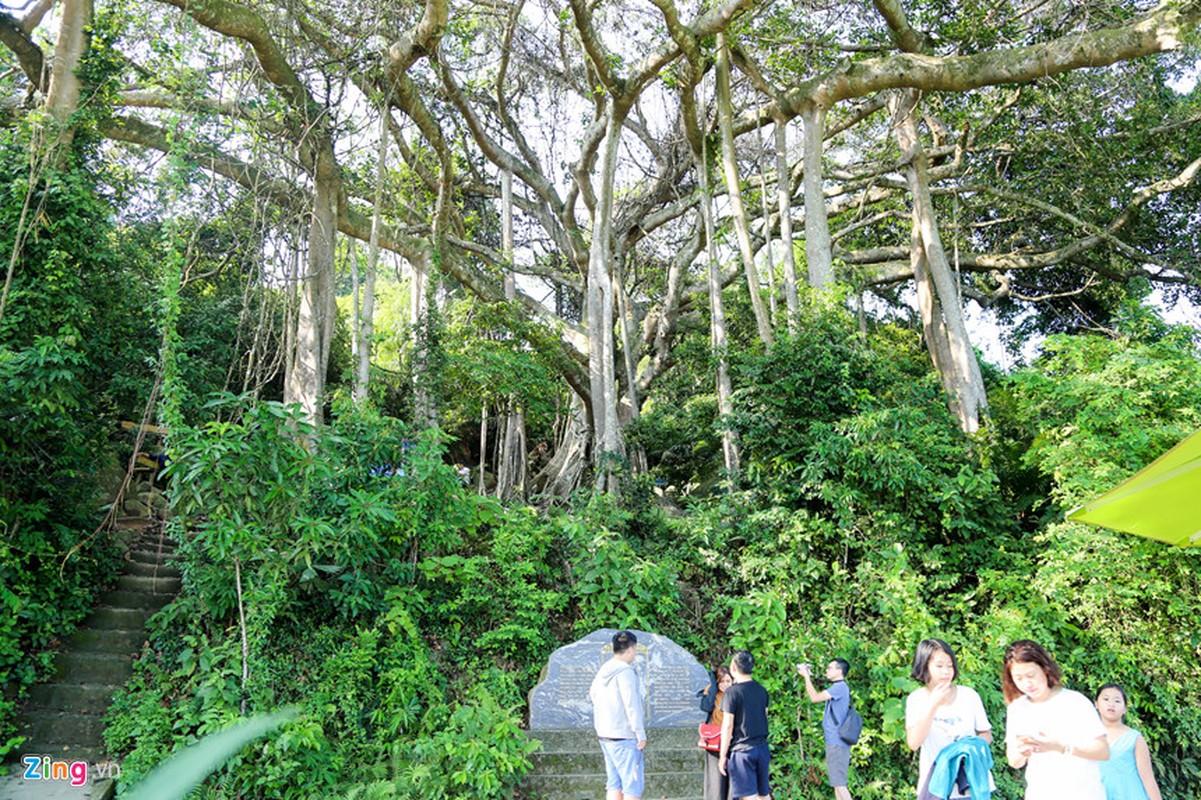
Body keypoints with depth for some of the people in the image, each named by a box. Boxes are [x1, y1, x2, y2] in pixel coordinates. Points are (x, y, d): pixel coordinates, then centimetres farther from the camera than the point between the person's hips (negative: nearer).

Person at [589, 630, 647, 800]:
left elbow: (592, 694, 24)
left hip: (605, 734, 9)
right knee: (633, 785, -1)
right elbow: (632, 704, -19)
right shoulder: (625, 671, -16)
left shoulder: (603, 671, 11)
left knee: (614, 784, 13)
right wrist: (641, 734, -13)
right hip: (624, 736, -9)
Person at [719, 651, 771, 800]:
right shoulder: (762, 690, 6)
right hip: (762, 748, 6)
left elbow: (728, 726, -12)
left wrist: (723, 755, -7)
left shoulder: (732, 692, -13)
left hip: (742, 749, -6)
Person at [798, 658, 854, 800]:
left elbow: (815, 698, -17)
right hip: (835, 741, 10)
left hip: (837, 742, -10)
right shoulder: (838, 687, 16)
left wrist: (806, 676, -9)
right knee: (836, 783, 13)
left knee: (838, 783, -10)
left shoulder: (840, 687, -15)